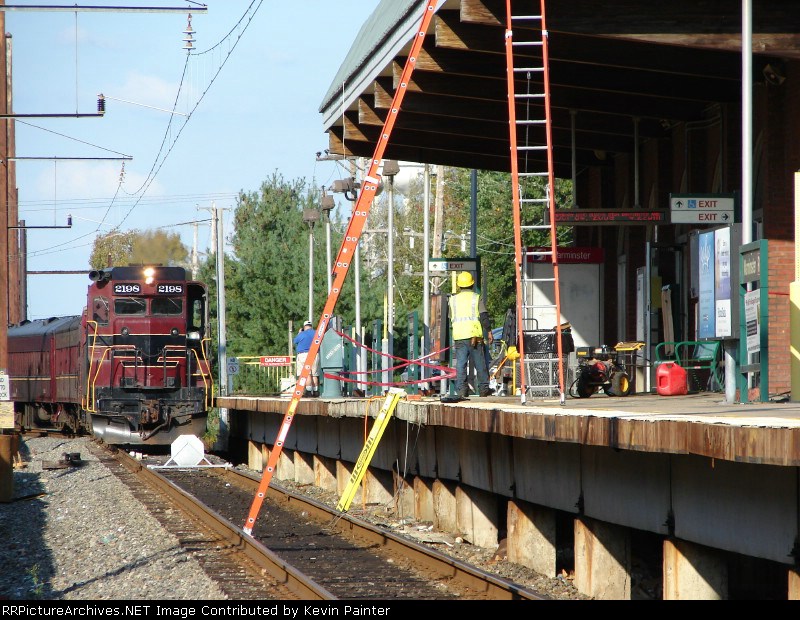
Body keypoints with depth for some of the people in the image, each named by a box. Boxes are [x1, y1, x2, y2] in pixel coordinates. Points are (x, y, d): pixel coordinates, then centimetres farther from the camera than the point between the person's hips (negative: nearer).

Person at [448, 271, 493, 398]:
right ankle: (483, 388, 9)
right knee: (480, 363, 6)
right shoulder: (476, 298, 2)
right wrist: (488, 331, 0)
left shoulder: (453, 299, 11)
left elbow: (450, 318, 19)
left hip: (458, 336, 2)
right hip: (474, 334, -2)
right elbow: (484, 316, -4)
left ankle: (461, 389, -5)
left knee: (460, 364, 1)